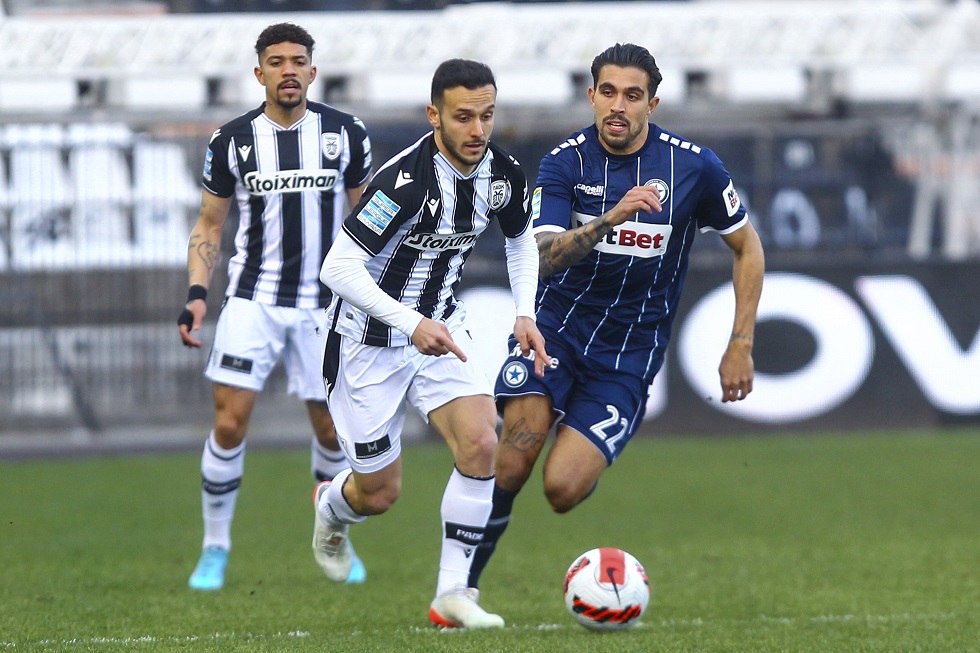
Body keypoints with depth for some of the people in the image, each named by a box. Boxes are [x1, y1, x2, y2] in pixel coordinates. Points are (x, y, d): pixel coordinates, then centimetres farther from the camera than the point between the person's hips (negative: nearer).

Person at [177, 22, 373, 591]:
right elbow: (209, 226, 7)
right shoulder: (233, 140, -2)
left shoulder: (345, 134, -1)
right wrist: (197, 293, -6)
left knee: (333, 431, 5)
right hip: (253, 300, -1)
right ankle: (215, 549, 4)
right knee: (230, 421, -11)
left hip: (324, 303, 1)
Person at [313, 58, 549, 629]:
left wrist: (526, 314, 0)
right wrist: (412, 323, -37)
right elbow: (338, 268, -30)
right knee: (381, 493, 3)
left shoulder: (503, 173, -8)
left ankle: (452, 594, -7)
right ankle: (330, 507, 42)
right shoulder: (406, 180, -29)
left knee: (481, 445, -18)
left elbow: (522, 239, 14)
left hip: (441, 327, 5)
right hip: (370, 337, -5)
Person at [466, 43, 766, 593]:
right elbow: (544, 254, -19)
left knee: (562, 488, -17)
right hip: (557, 326, 0)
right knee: (515, 460, -23)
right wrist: (612, 217, -36)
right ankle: (463, 582, -6)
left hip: (629, 354, 0)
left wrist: (741, 347, 3)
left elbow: (748, 247, 7)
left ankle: (589, 467, 20)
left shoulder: (694, 166, -6)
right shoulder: (566, 162, -5)